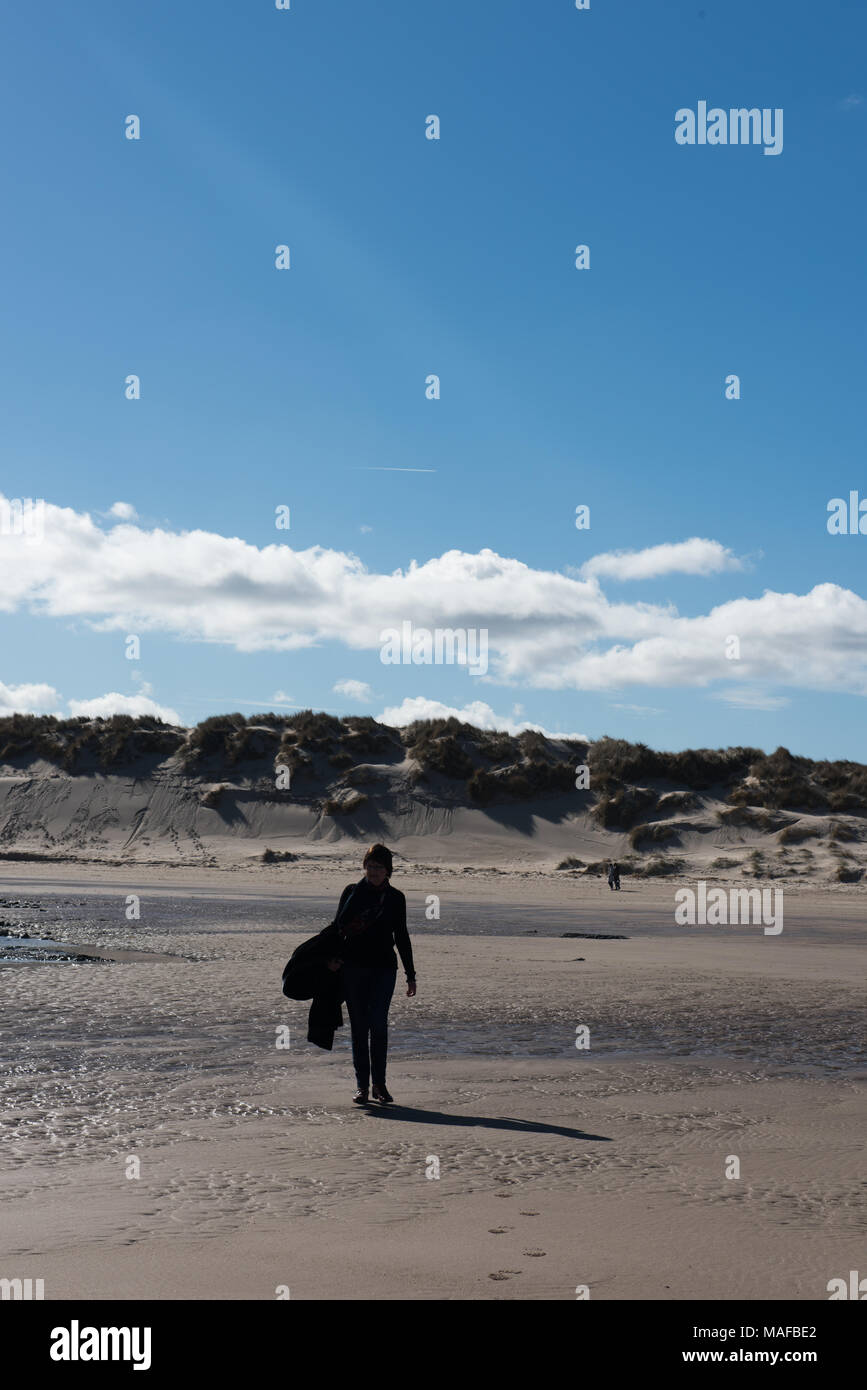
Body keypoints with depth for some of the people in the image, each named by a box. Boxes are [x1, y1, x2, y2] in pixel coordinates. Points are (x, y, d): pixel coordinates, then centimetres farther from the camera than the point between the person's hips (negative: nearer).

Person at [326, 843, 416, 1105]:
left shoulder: (395, 898, 8)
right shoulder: (352, 892, 7)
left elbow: (402, 937, 14)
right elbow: (338, 926, 6)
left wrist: (410, 975, 12)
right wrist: (335, 956, -11)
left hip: (384, 968, 0)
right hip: (353, 968, 0)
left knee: (379, 1025, -9)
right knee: (359, 1027, 2)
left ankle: (379, 1084, 2)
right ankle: (362, 1085, 9)